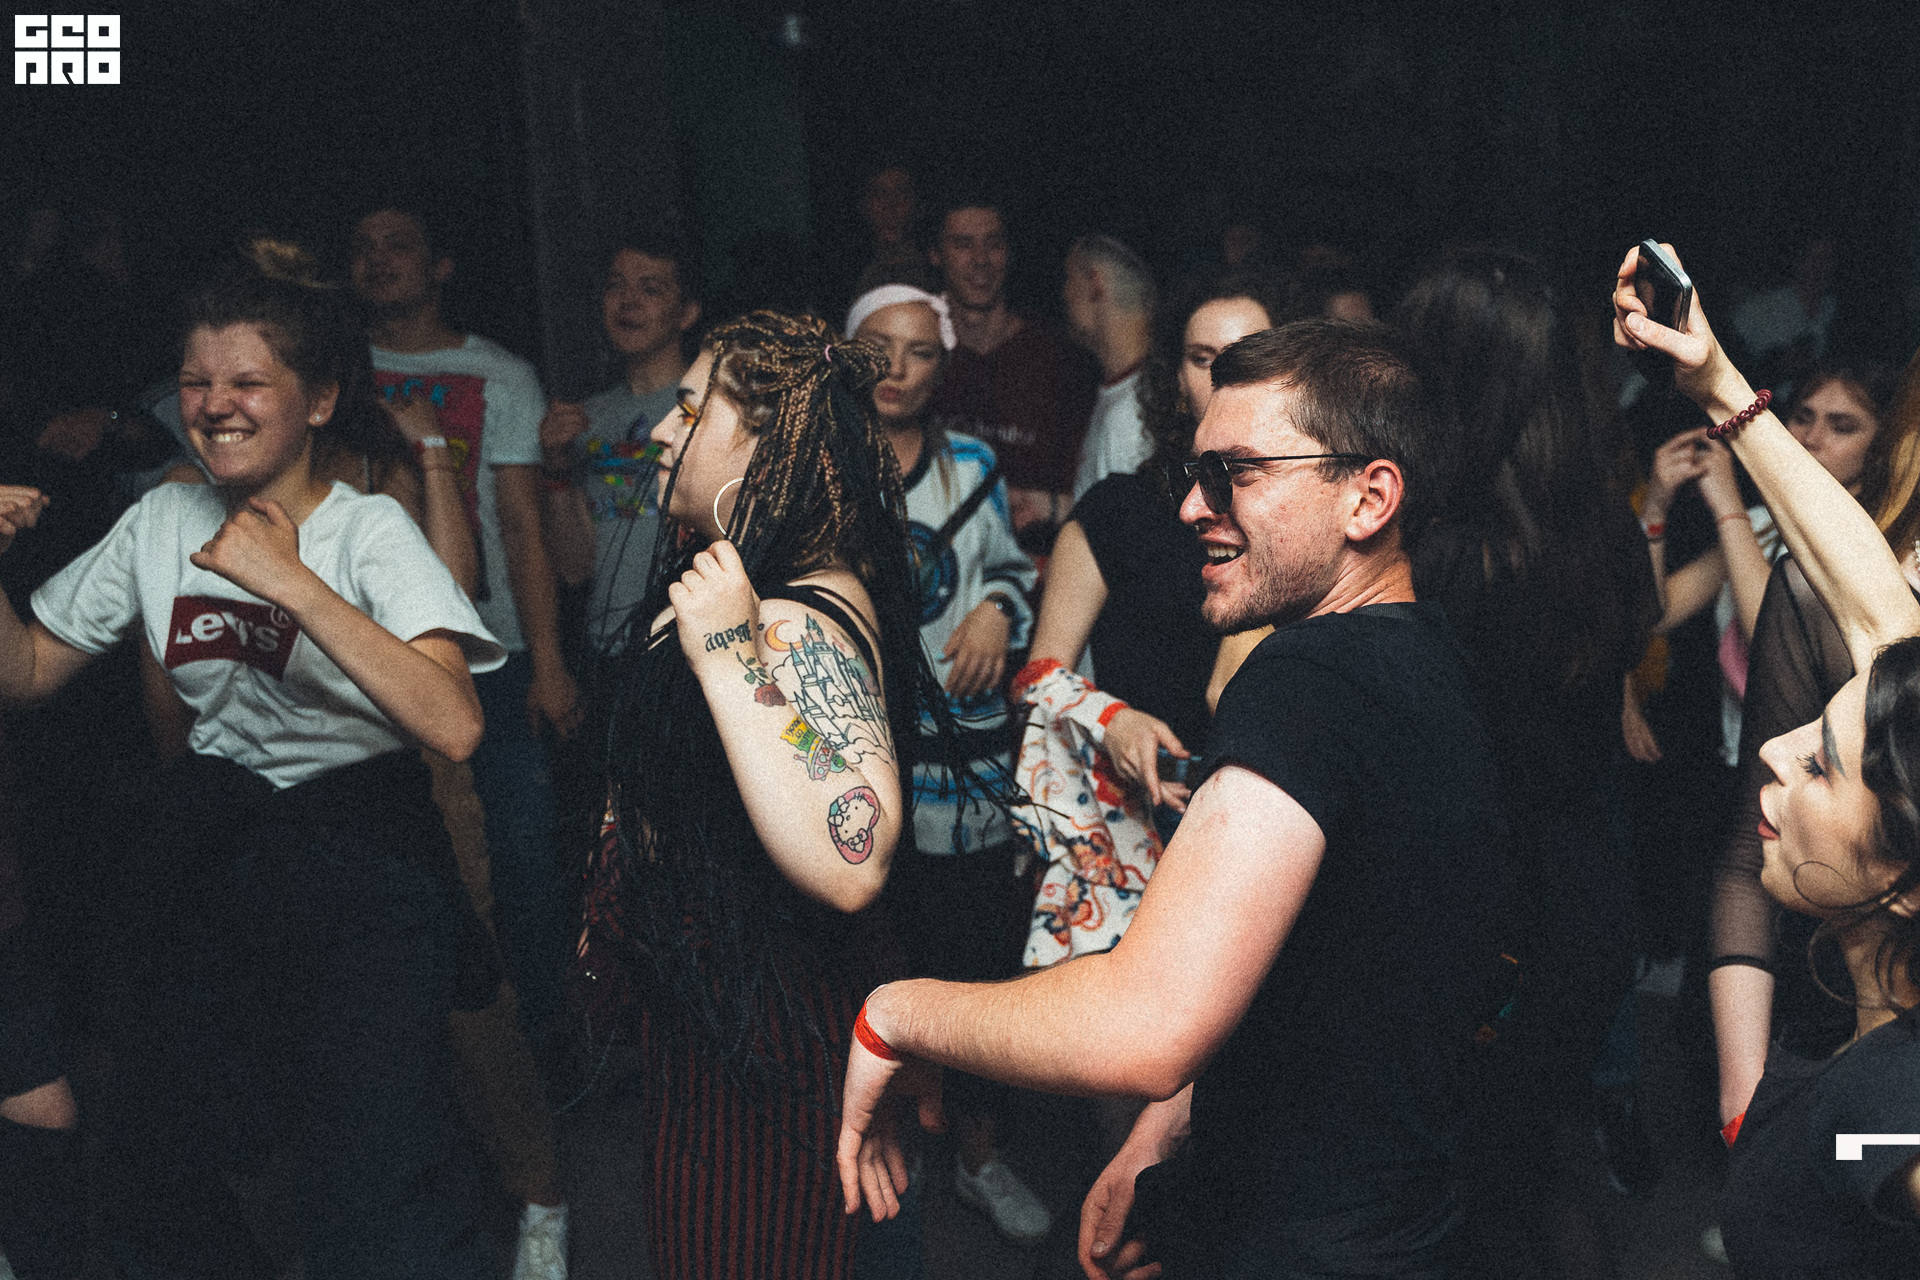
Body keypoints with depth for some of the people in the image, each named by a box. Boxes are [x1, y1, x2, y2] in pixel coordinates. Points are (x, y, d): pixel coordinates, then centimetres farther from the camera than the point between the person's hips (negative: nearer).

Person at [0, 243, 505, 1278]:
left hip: (360, 841, -5)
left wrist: (291, 580, -29)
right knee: (165, 1164, 14)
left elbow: (453, 726, -27)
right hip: (208, 838, 5)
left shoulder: (368, 529, -11)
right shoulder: (162, 522, 5)